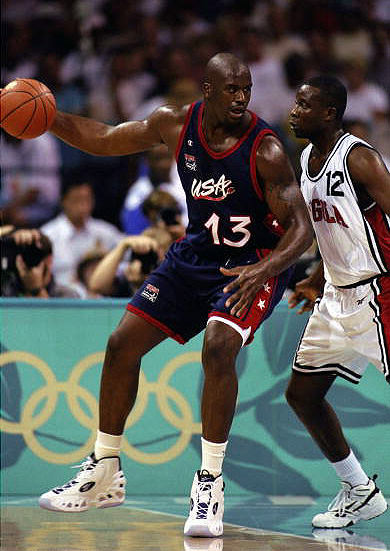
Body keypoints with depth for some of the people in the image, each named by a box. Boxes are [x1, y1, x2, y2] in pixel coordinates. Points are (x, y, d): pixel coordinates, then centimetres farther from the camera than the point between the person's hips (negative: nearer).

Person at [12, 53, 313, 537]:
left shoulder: (265, 150, -23)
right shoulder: (176, 123, -8)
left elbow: (301, 227, -24)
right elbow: (102, 140, 5)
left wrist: (263, 271, -41)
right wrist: (47, 117, -9)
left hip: (255, 266, -6)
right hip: (196, 254, 6)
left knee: (218, 347, -30)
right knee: (123, 343, 3)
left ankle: (209, 483, -19)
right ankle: (103, 475, 17)